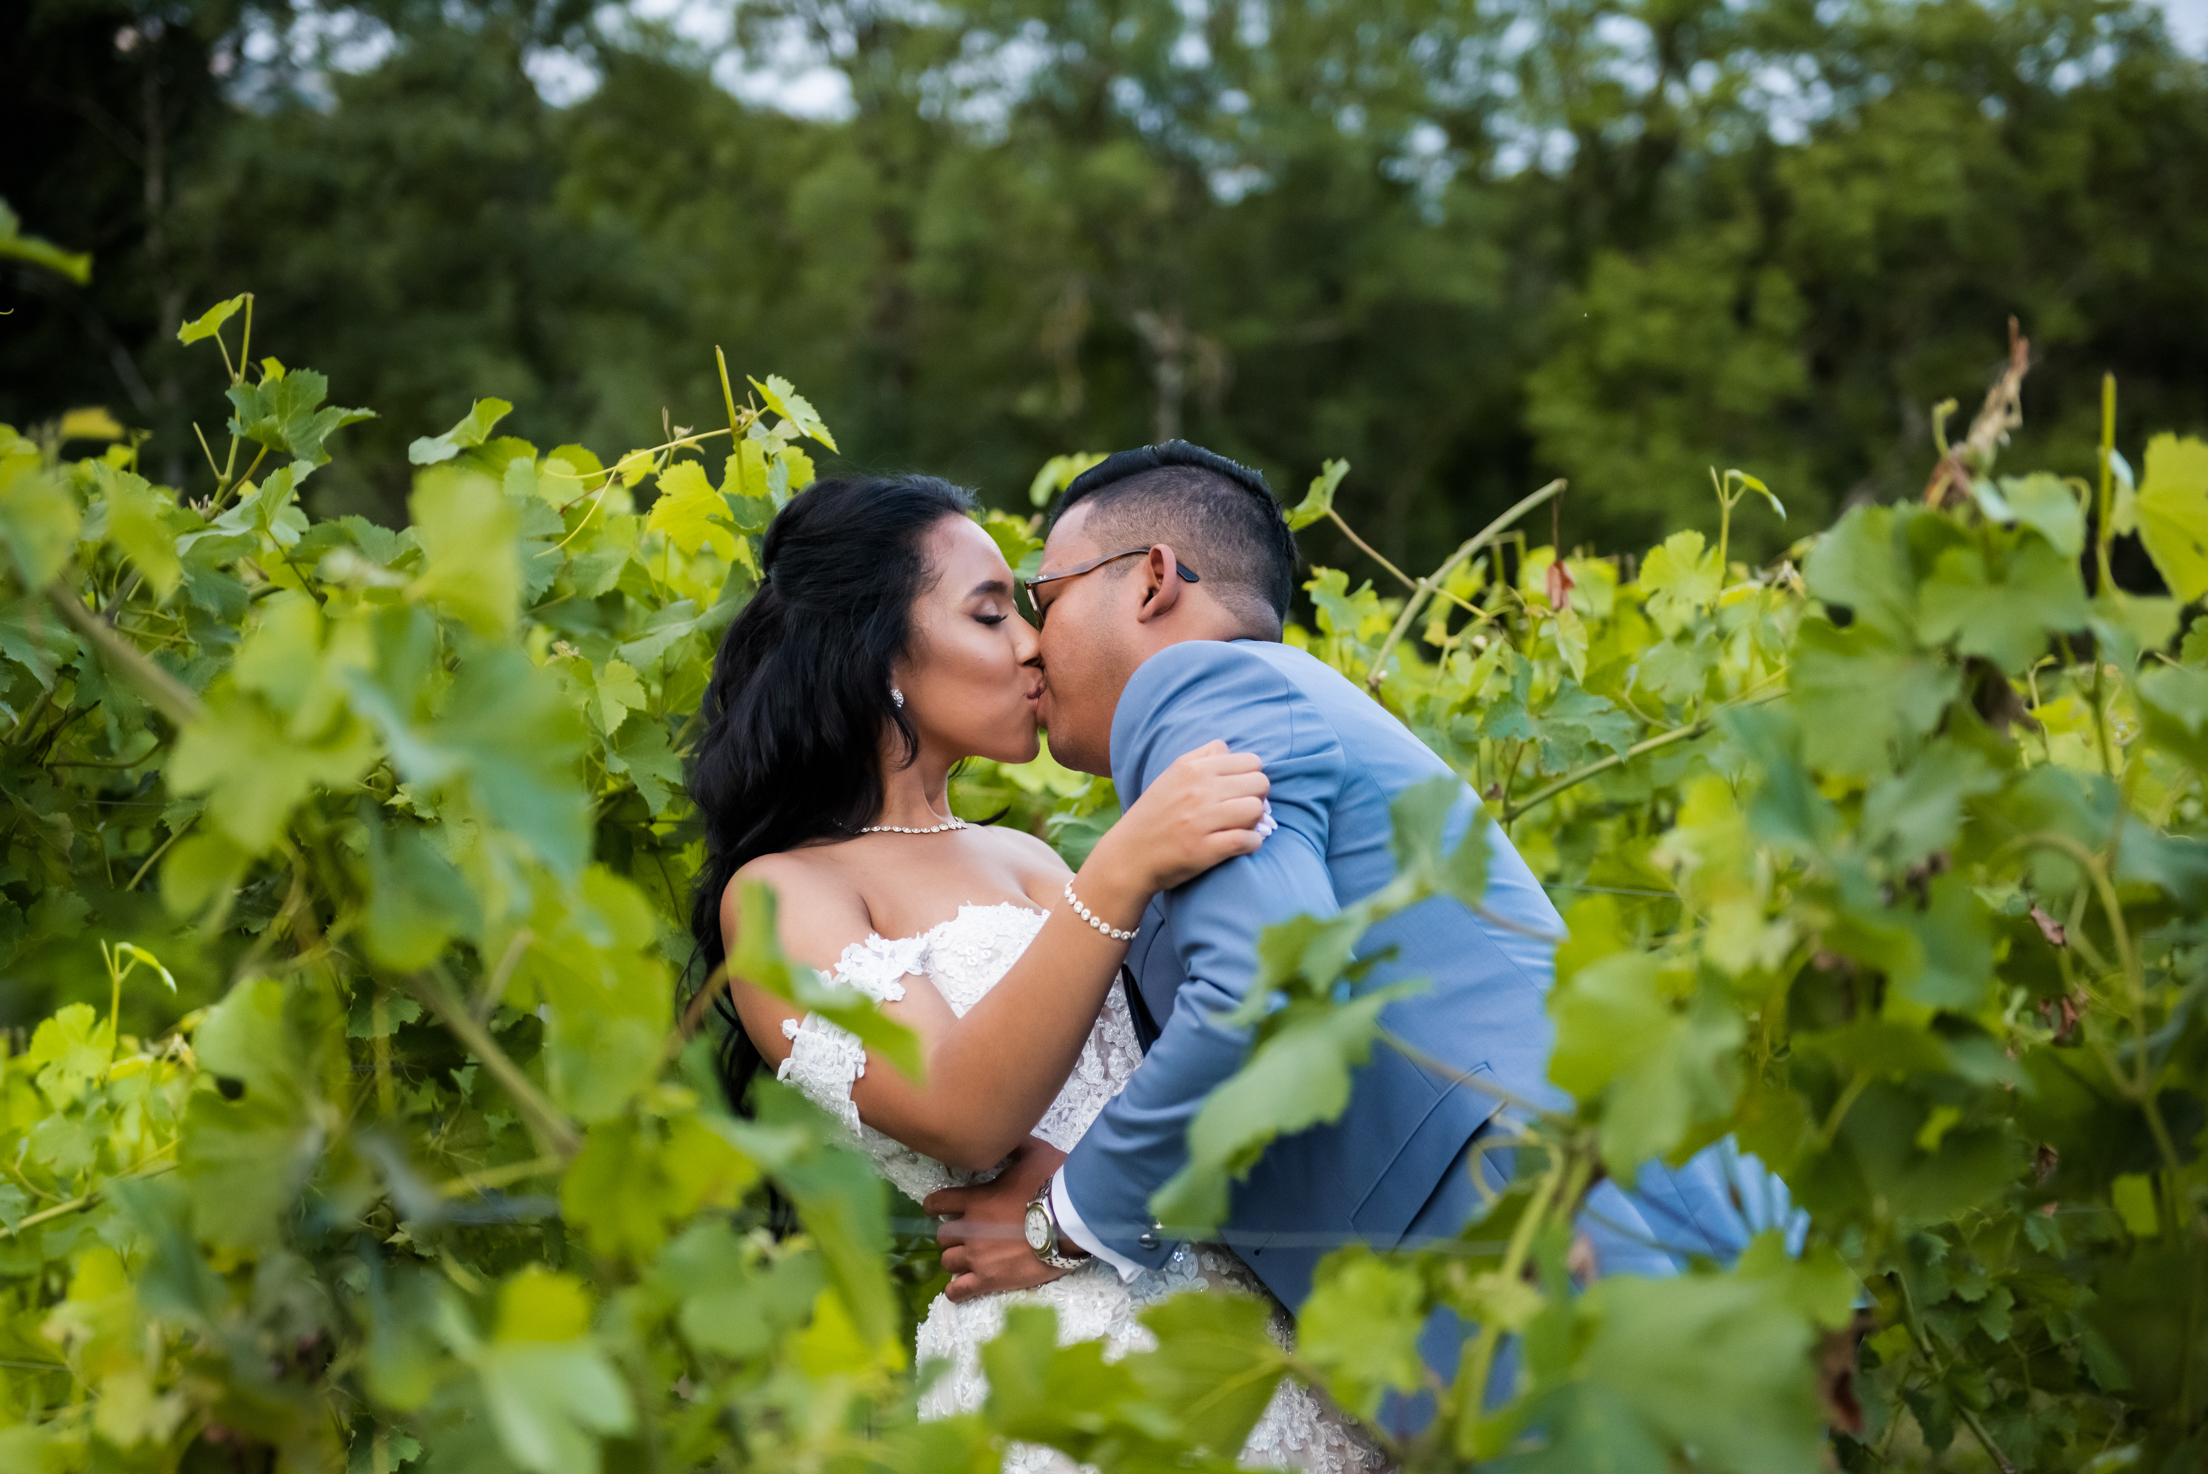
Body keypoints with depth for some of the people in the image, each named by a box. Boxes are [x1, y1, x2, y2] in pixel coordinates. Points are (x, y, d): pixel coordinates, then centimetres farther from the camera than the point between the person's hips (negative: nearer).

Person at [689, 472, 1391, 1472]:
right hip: (1061, 1357, -7)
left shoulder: (1021, 860, 20)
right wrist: (1121, 873, -26)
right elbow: (960, 1115, -18)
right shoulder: (781, 892, -2)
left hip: (1239, 1296, 7)